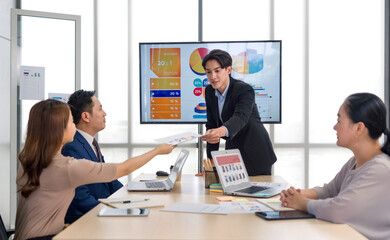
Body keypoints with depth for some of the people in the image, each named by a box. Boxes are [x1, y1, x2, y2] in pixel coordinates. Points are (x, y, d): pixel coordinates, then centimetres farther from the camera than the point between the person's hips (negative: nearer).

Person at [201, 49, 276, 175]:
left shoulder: (245, 90, -21)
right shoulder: (209, 91, -2)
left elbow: (240, 117, -39)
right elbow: (211, 125, -1)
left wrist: (223, 131, -61)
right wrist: (211, 160, -8)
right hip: (232, 150, 5)